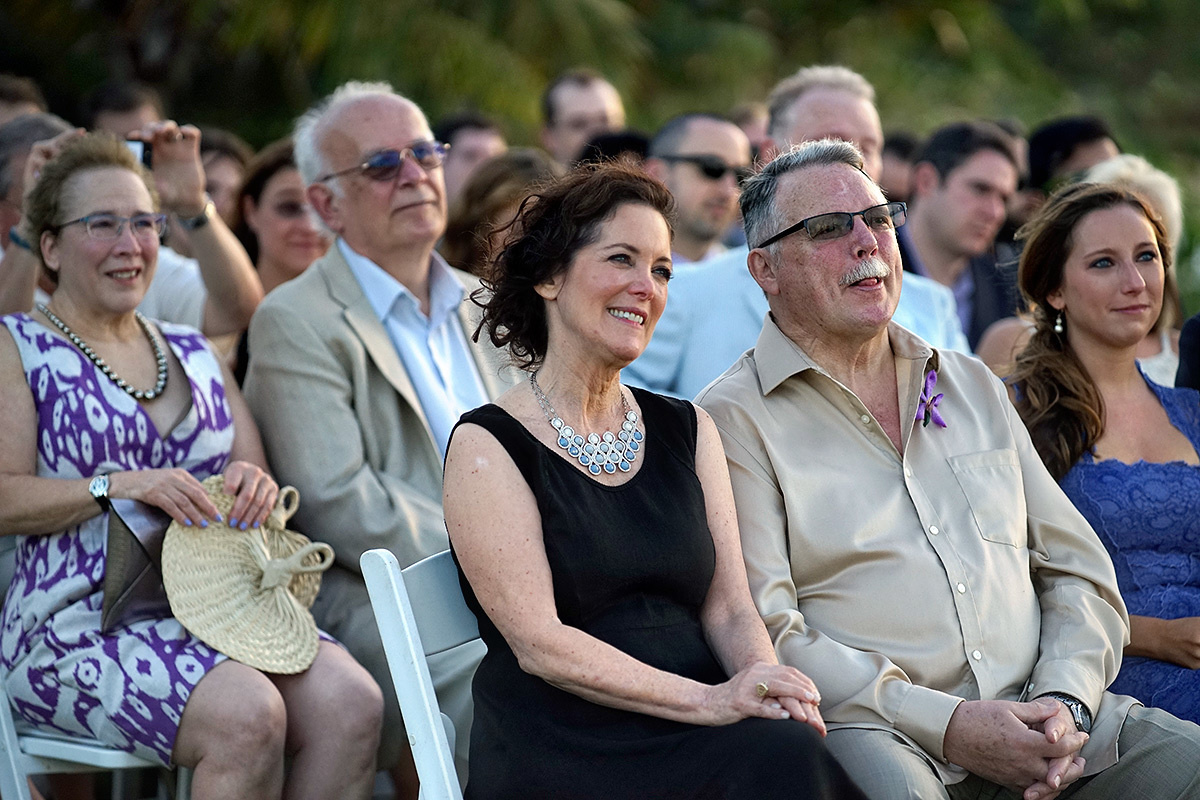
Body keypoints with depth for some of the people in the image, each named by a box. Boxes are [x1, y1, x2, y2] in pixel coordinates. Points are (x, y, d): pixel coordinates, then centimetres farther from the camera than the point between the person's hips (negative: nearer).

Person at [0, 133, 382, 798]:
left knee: (352, 701, -24)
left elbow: (253, 471, 20)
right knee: (248, 713, -33)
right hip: (77, 626, -5)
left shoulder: (191, 353, 23)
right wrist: (118, 485, -19)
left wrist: (252, 484, -4)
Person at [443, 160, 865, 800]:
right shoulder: (487, 446, 0)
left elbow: (728, 607, 12)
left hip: (693, 737, 5)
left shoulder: (687, 430, 18)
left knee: (792, 748, -30)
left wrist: (761, 676, -12)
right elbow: (539, 644, -9)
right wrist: (707, 700, -19)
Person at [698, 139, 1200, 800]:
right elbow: (762, 634, -9)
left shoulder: (974, 387, 22)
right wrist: (945, 725, -18)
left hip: (1034, 715, 5)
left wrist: (1065, 699, -3)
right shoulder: (734, 421, 2)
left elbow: (1077, 567, 19)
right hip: (873, 729, -5)